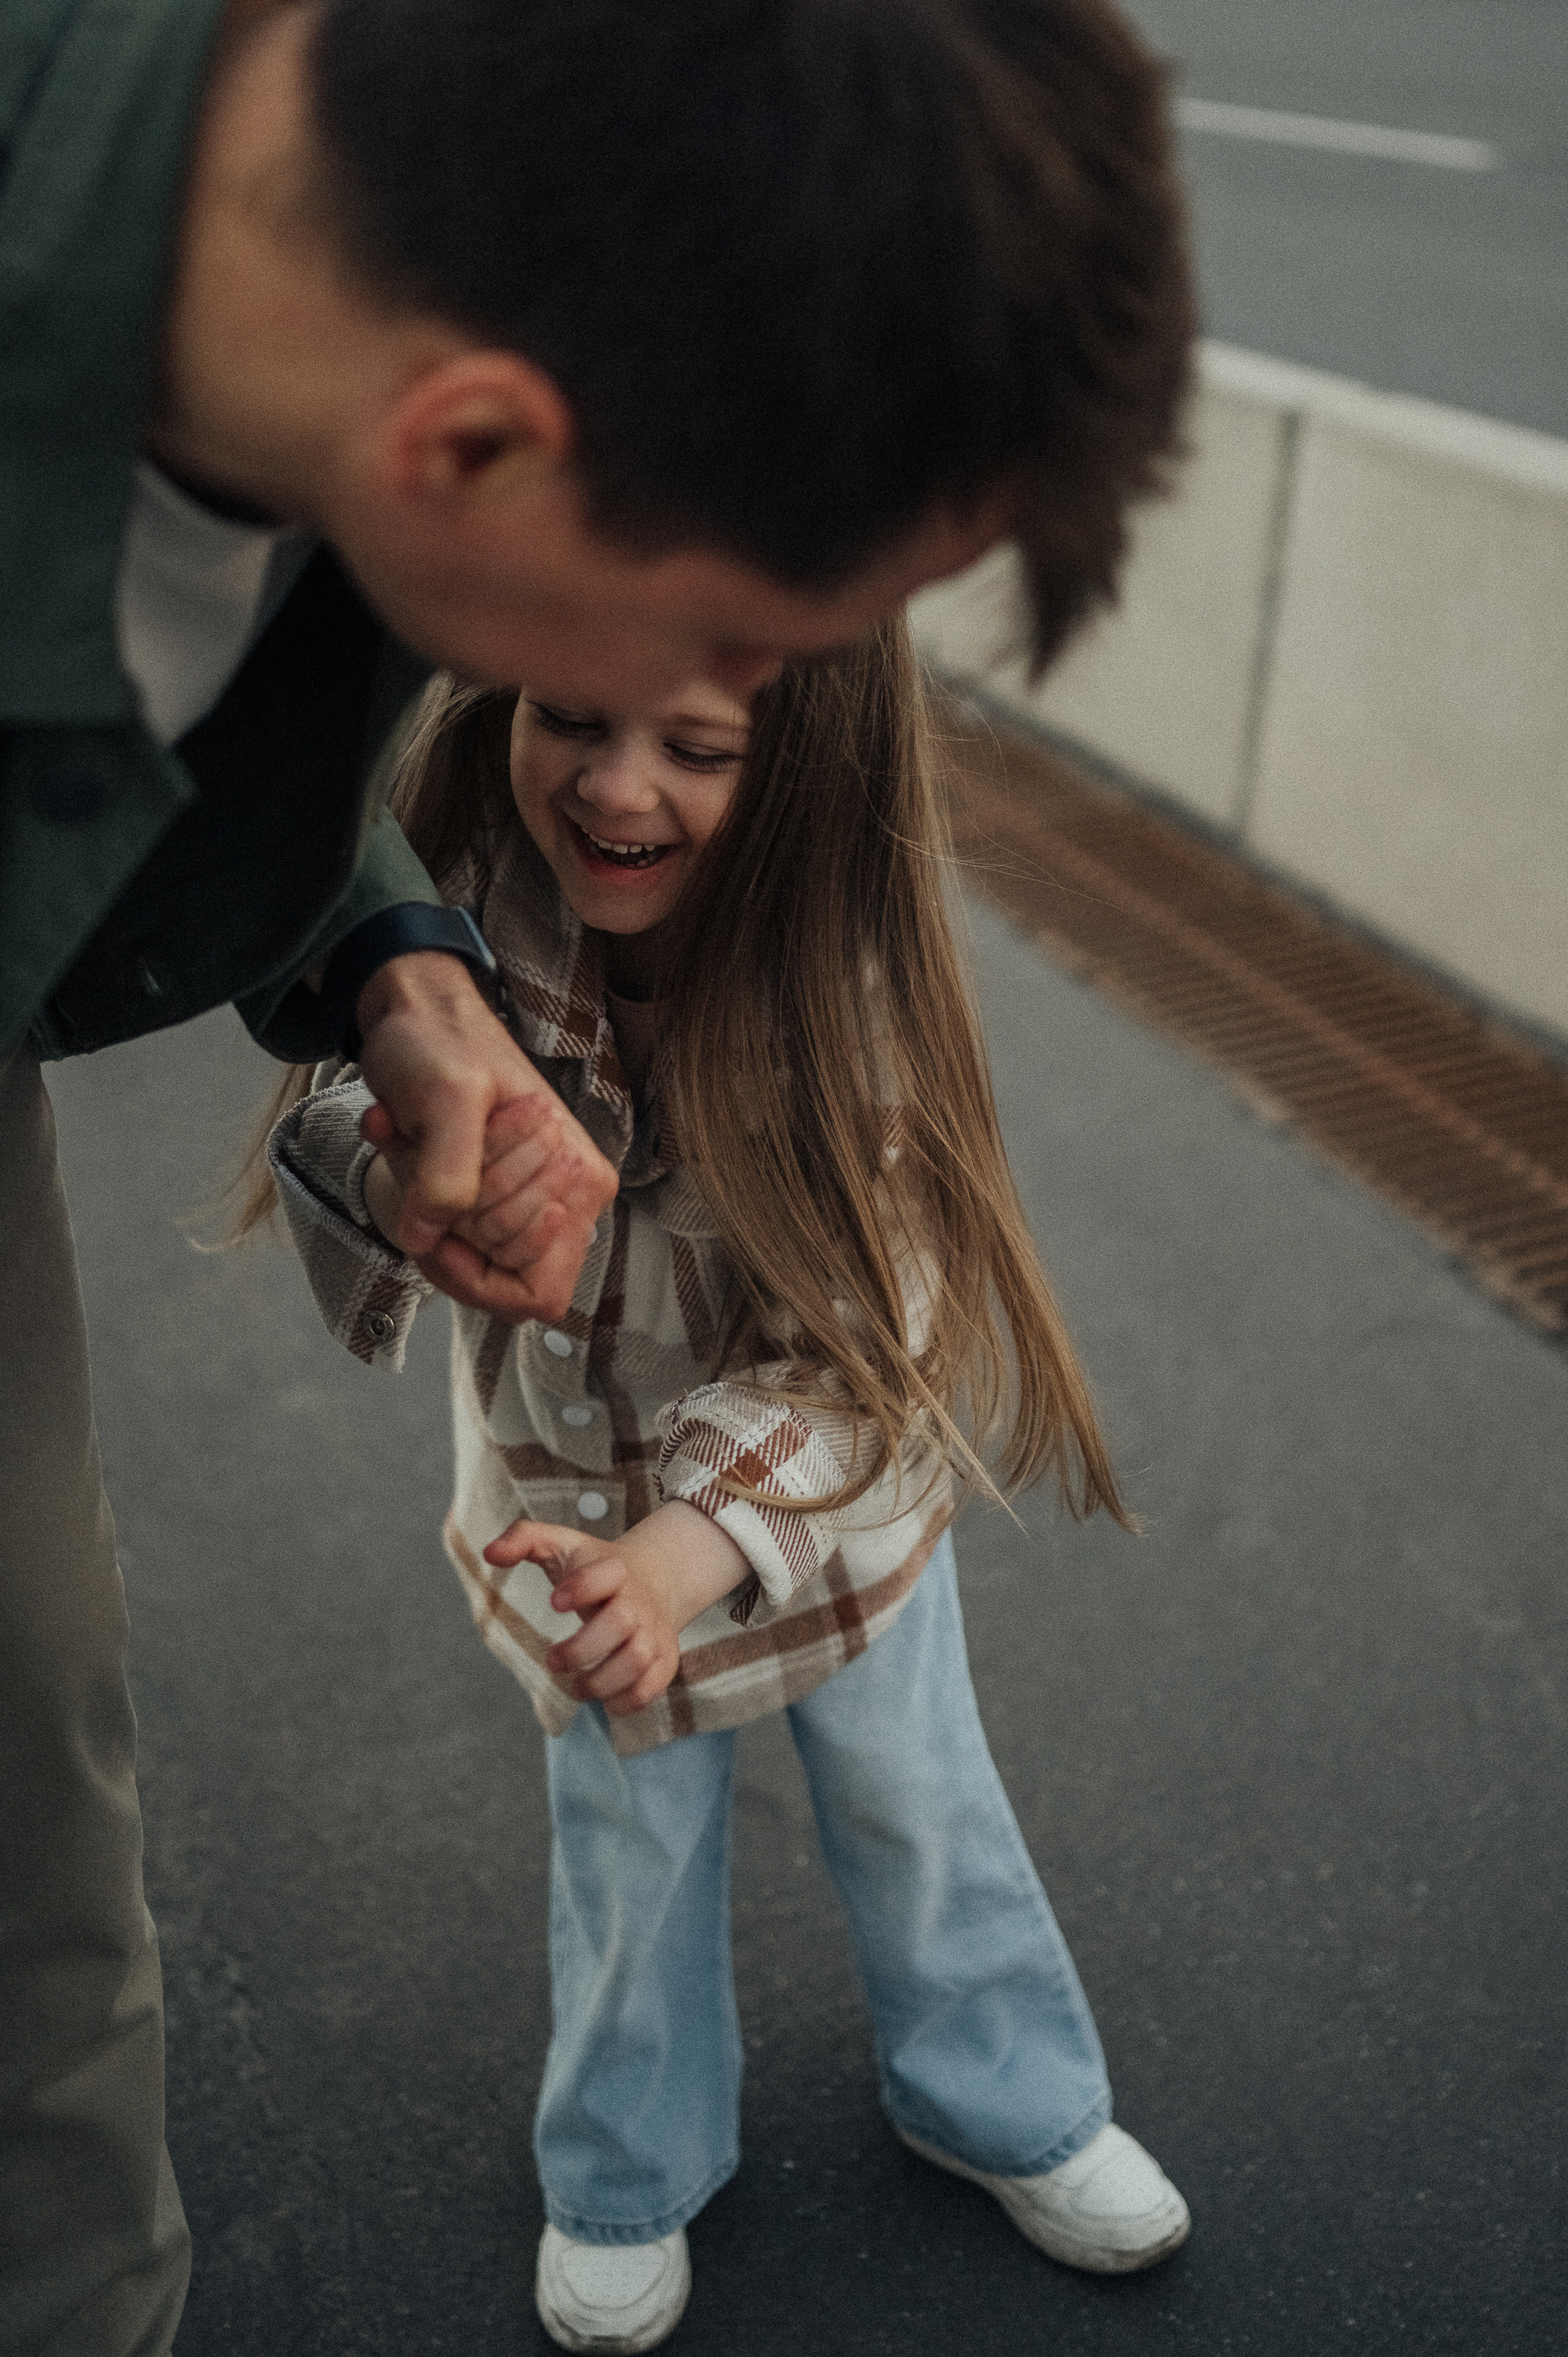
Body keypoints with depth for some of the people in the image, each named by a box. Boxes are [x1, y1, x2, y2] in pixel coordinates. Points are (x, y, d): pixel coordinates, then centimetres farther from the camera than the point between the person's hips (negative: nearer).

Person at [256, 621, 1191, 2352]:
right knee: (629, 1849, 21)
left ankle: (1004, 2100, 52)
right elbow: (345, 1127, -20)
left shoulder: (843, 968, -30)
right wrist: (407, 1182, -44)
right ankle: (629, 2177, 50)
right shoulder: (453, 900, -26)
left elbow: (851, 1342, -29)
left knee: (915, 1804, 22)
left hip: (834, 1481, -1)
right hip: (568, 1486, 1)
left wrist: (684, 1549, -44)